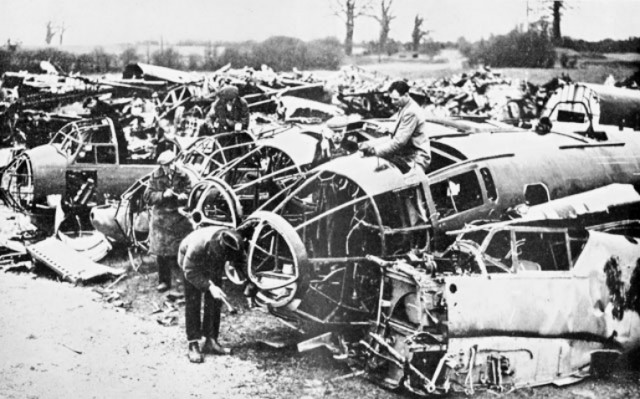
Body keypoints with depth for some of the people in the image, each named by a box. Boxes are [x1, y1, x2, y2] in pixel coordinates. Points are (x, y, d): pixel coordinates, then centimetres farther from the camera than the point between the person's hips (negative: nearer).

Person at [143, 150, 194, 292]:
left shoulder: (182, 175, -2)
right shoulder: (156, 176, -2)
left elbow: (190, 193, -1)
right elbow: (147, 196, -4)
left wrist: (184, 196, -24)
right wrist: (163, 195, -20)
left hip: (180, 216, 0)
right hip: (160, 217, 1)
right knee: (161, 252, 3)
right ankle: (164, 281, 15)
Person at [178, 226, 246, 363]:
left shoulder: (233, 242, -34)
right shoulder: (198, 245, -45)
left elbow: (239, 264, -14)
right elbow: (190, 272, -31)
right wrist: (210, 286, -38)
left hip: (213, 266, 4)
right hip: (191, 263, -4)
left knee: (214, 302, 1)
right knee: (193, 302, -9)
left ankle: (211, 341, 10)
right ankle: (193, 345, -5)